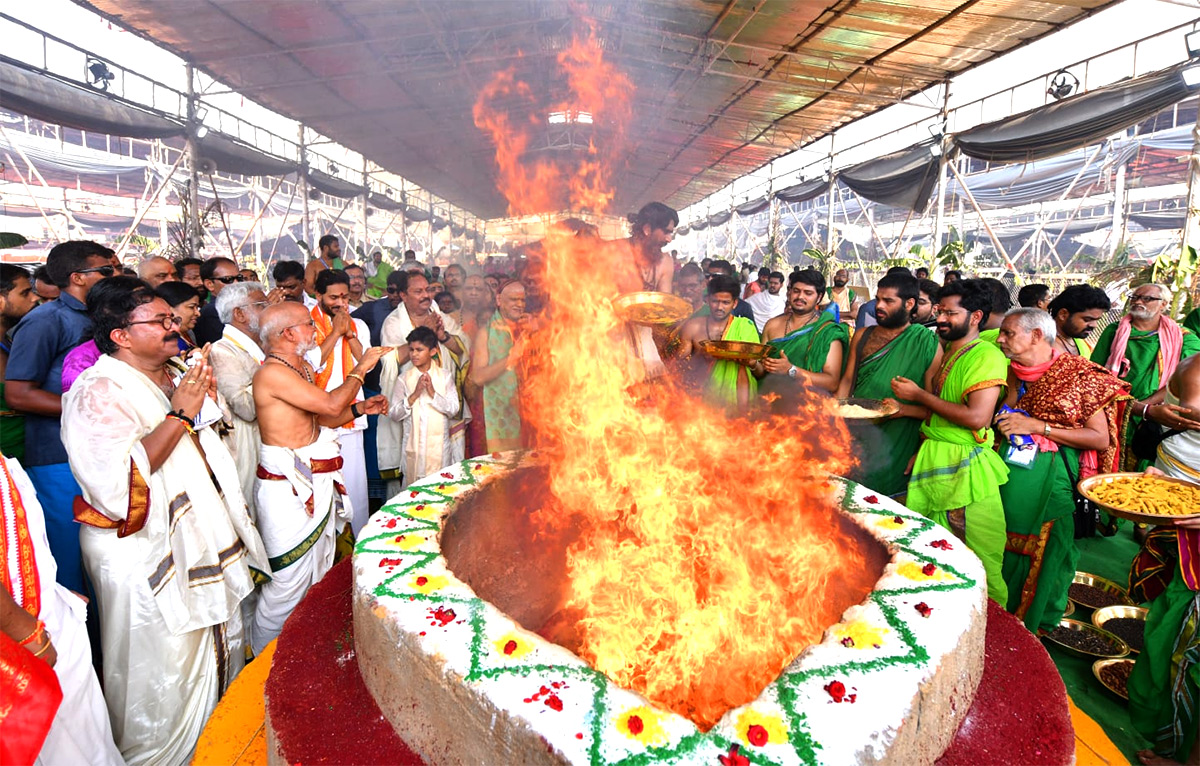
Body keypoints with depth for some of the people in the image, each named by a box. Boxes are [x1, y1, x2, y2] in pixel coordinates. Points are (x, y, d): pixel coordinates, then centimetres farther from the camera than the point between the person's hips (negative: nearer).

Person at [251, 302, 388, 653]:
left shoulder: (304, 367, 13)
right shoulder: (273, 372, -18)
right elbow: (331, 404, -24)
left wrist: (361, 408, 6)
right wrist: (361, 368, -10)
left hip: (316, 484, 10)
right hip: (287, 489, -10)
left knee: (318, 574, 18)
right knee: (289, 581, 0)